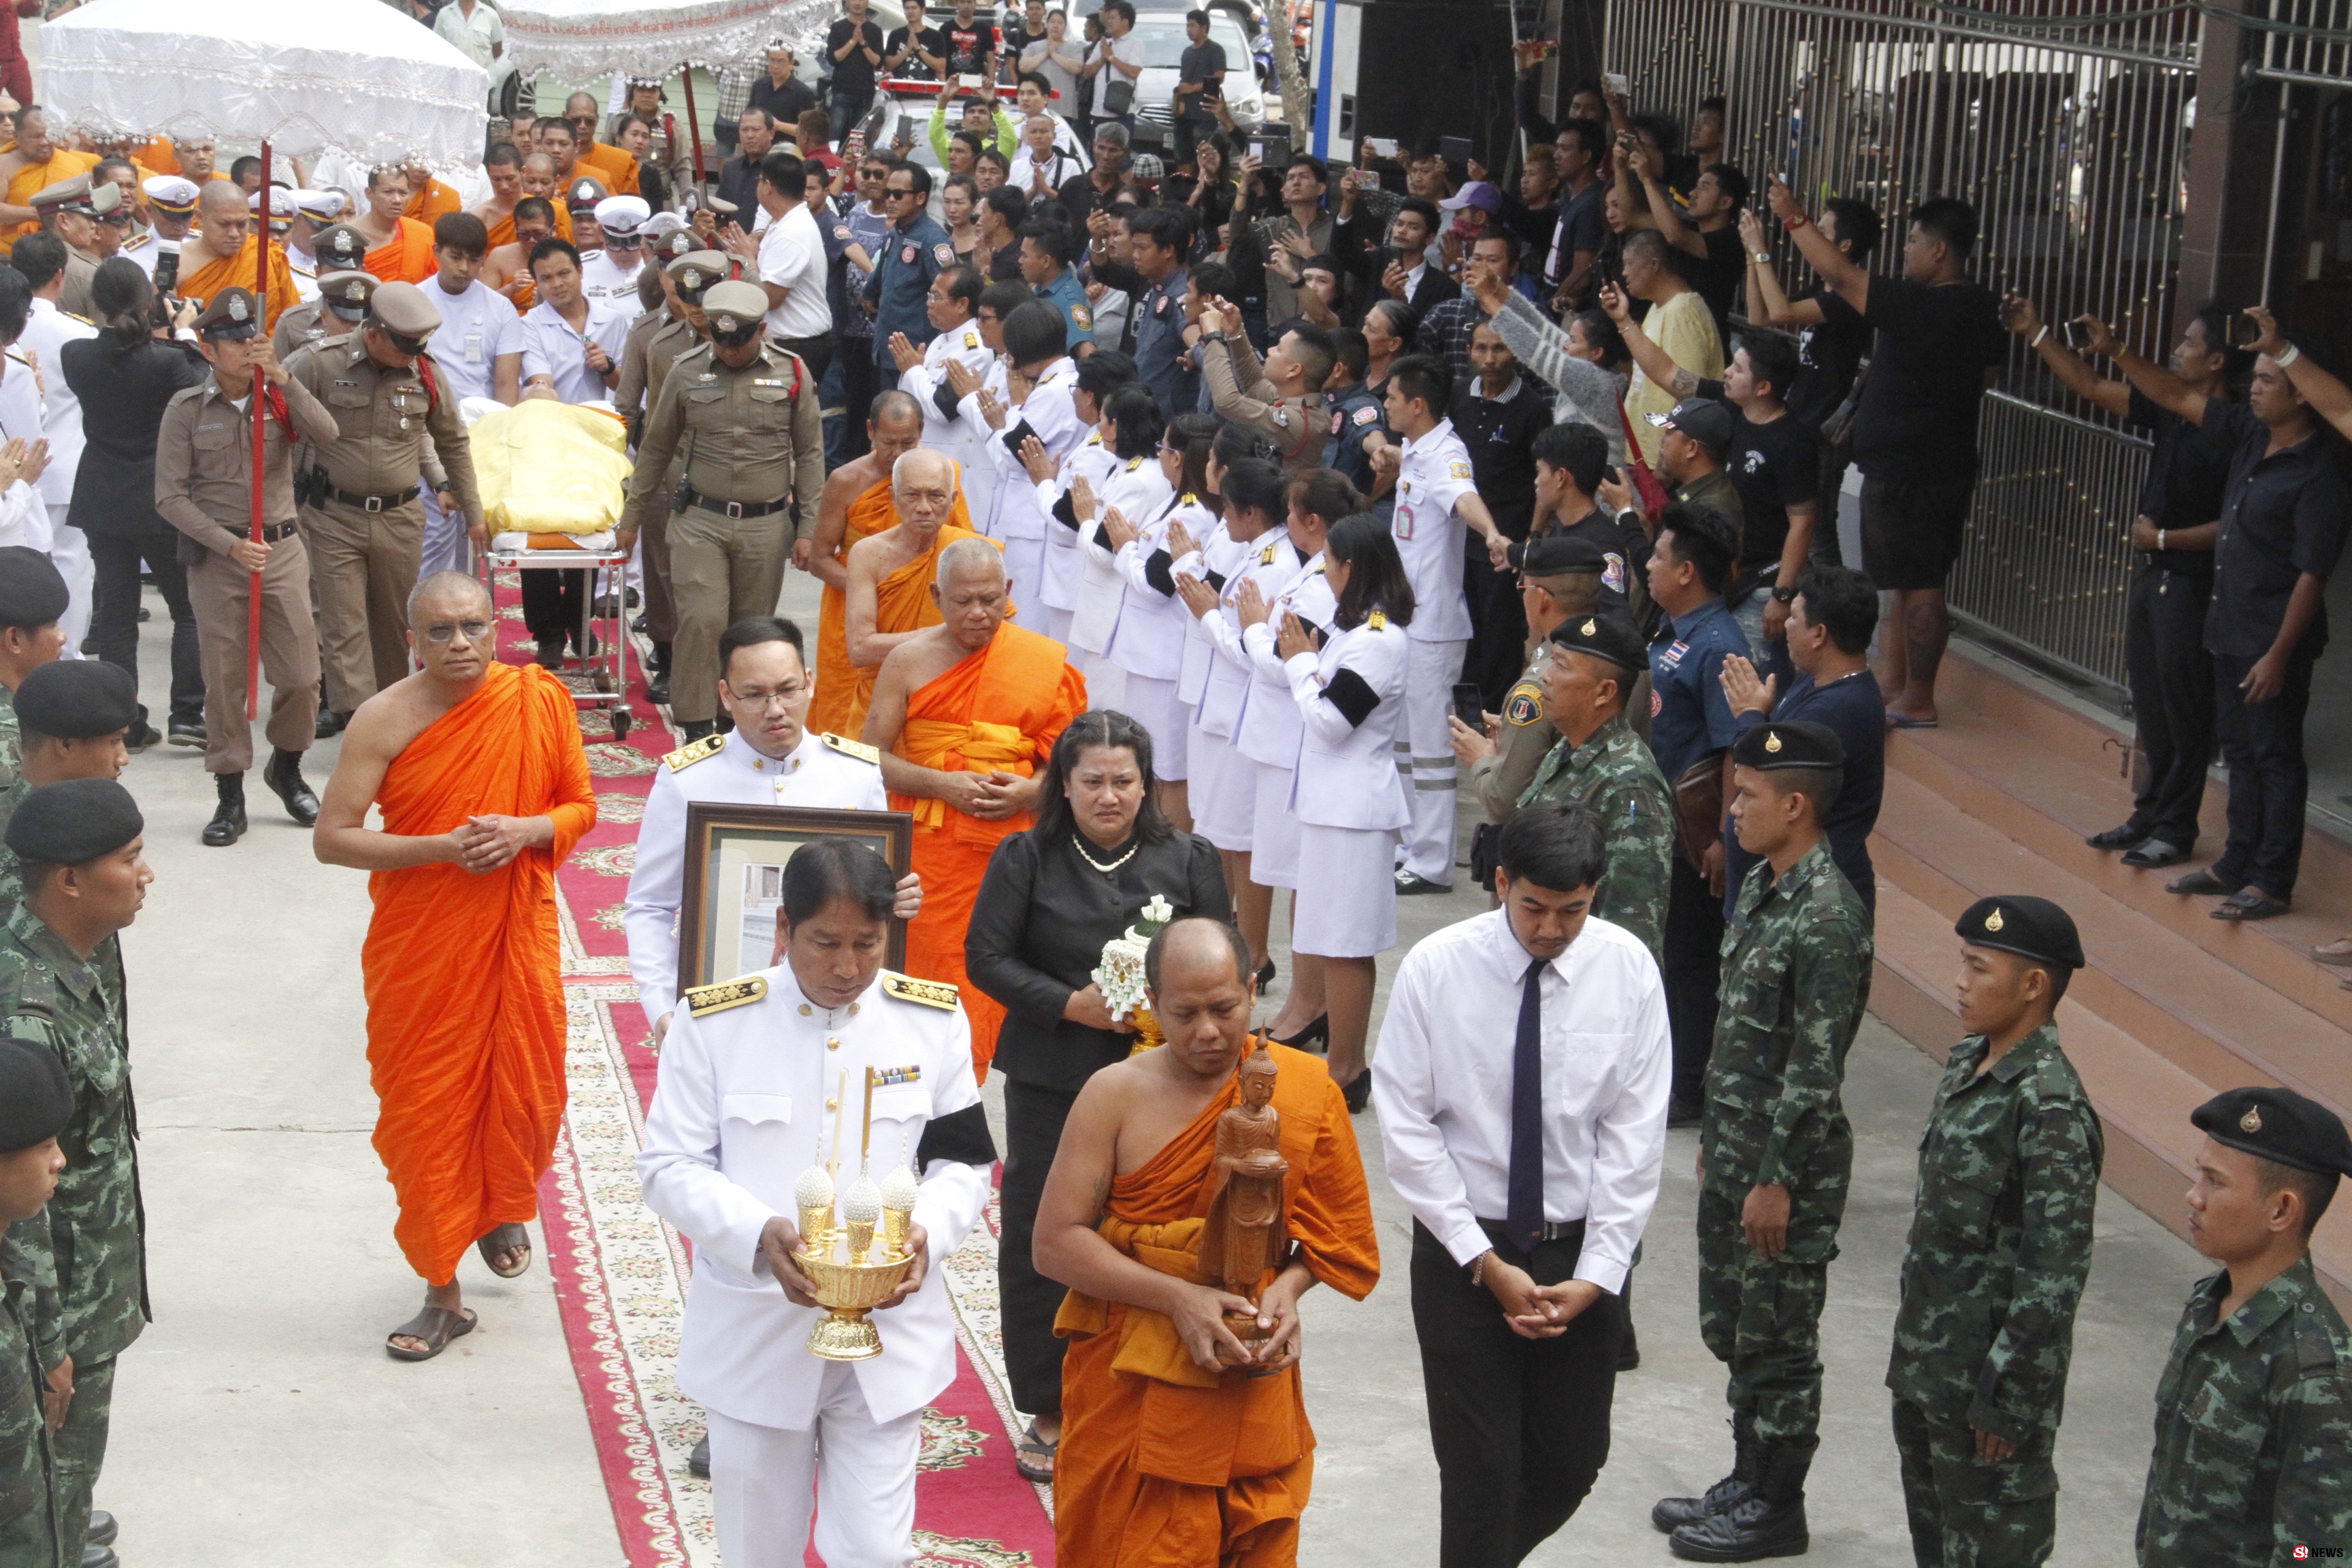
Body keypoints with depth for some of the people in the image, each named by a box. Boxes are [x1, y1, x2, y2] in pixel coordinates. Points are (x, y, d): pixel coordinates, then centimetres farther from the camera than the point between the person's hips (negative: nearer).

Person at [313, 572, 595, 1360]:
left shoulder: (539, 699, -4)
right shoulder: (384, 719, -10)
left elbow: (581, 805, 5)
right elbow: (332, 837, -11)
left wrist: (526, 831, -16)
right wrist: (442, 846, -21)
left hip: (516, 932, 1)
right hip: (419, 946, -1)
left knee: (522, 1088, 8)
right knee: (424, 1109, 3)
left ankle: (501, 1210, 42)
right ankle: (442, 1294, 15)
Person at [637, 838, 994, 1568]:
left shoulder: (934, 1021, -1)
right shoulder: (712, 1022, -7)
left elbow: (965, 1163, 3)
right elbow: (670, 1166, -5)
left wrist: (927, 1230, -19)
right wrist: (759, 1234, -23)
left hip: (889, 1335, 0)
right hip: (752, 1334, 0)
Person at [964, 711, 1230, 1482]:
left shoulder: (1188, 860, 4)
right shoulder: (1025, 859, 1)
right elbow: (986, 957, -2)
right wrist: (1071, 1005, -13)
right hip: (1050, 1080, 0)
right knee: (1040, 1243, 3)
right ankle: (1049, 1411, 18)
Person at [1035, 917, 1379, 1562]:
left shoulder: (1304, 1088, 0)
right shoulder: (1115, 1096, -5)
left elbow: (1332, 1227, 9)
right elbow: (1056, 1242, -8)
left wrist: (1288, 1286, -12)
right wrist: (1178, 1298, -18)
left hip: (1252, 1382, 2)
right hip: (1132, 1388, -2)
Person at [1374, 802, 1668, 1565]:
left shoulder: (1628, 969, -7)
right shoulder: (1436, 967, -12)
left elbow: (1635, 1132, -5)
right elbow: (1405, 1124, -9)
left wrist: (1596, 1274, -11)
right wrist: (1486, 1264, -12)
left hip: (1582, 1252, 2)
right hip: (1464, 1250, -2)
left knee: (1573, 1460, 11)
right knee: (1478, 1465, 1)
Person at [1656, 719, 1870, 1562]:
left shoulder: (1828, 917, -22)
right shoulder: (1761, 888, 8)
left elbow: (1815, 1066, -22)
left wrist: (1778, 1180, -20)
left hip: (1790, 1159, -9)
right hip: (1735, 1144, 9)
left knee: (1777, 1337, 3)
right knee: (1729, 1326, 18)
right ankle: (1751, 1480, 32)